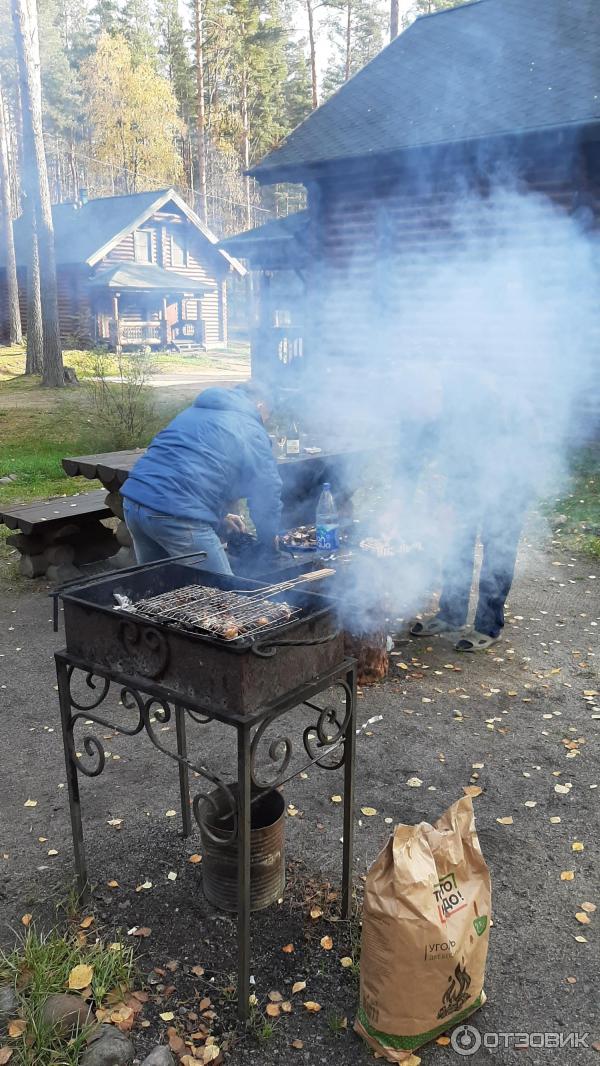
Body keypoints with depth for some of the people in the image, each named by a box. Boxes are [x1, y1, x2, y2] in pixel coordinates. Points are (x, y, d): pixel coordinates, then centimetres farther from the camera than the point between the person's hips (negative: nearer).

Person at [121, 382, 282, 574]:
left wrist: (218, 517, 36)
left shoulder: (192, 411, 29)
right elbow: (267, 492, 6)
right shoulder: (252, 431, 6)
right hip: (177, 515, -8)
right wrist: (269, 538, 24)